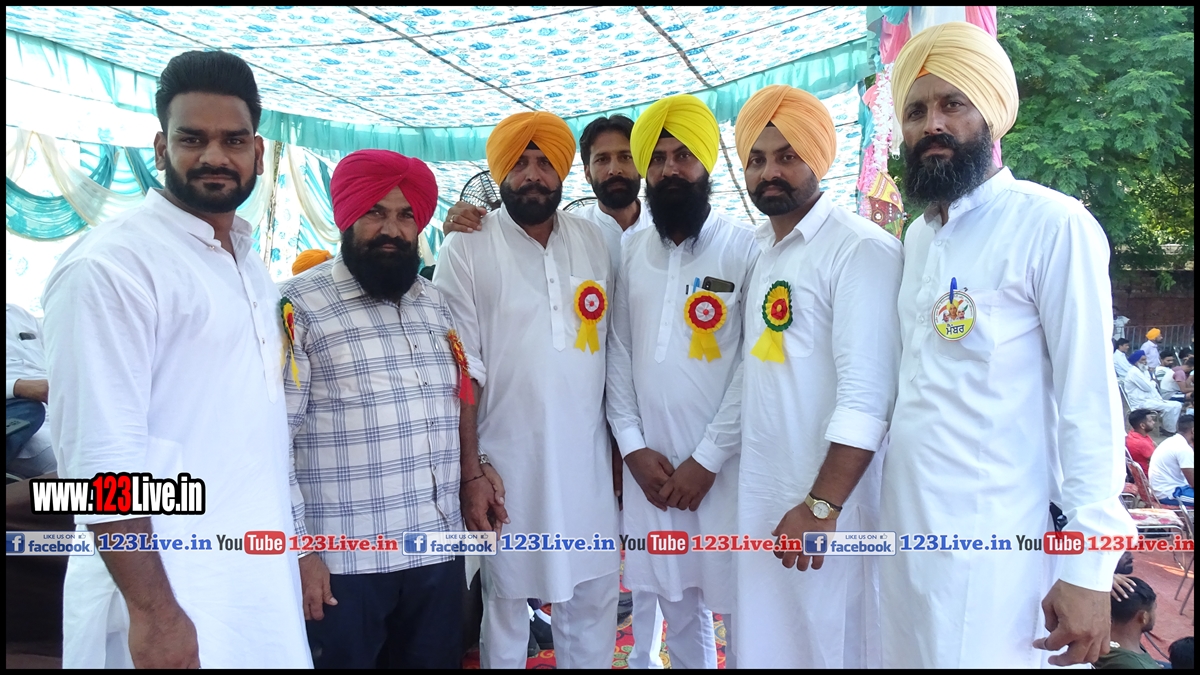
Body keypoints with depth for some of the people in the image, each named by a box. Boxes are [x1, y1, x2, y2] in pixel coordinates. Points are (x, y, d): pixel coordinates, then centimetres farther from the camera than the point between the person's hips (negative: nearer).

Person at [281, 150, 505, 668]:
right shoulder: (299, 305, -8)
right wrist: (297, 550, -13)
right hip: (342, 561, -5)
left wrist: (472, 476, 12)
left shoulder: (435, 305, 11)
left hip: (438, 552, 6)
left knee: (437, 660, 16)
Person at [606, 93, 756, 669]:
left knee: (738, 609, 6)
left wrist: (707, 459, -12)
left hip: (723, 467, -3)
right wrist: (633, 447, -2)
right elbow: (618, 355, 7)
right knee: (677, 611, 15)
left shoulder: (745, 248, -4)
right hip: (650, 468, 4)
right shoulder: (630, 254, 9)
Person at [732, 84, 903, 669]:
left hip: (828, 500, -7)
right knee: (764, 644, 16)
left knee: (831, 645, 7)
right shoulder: (758, 249, 11)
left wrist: (822, 505, -21)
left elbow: (867, 397, -19)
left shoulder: (862, 251, -13)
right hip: (759, 495, 7)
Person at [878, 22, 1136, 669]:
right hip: (902, 523, 6)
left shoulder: (1053, 225, -11)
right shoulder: (917, 235, 10)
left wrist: (1088, 566, -15)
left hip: (990, 542, -6)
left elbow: (1090, 403, -13)